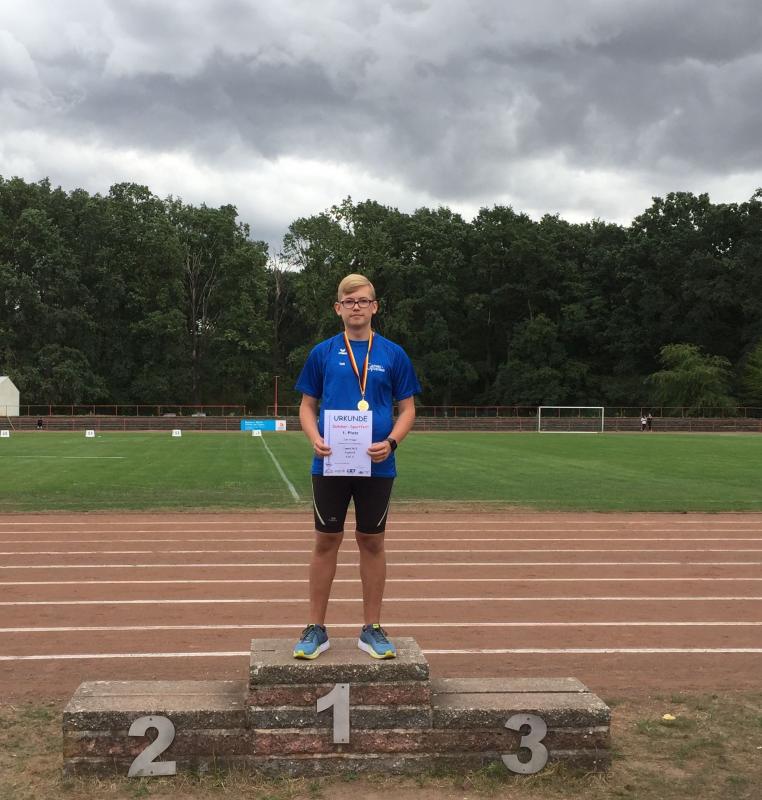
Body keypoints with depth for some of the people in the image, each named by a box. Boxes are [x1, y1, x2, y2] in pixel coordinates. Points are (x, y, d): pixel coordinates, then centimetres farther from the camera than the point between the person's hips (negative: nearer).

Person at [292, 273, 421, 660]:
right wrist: (315, 438, -12)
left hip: (377, 466, 0)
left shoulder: (393, 354, 4)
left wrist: (391, 442, -13)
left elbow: (407, 408, 5)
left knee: (372, 543, 8)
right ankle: (316, 629, 16)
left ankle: (372, 629, 19)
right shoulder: (322, 353, 4)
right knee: (326, 542, 6)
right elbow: (307, 406, 8)